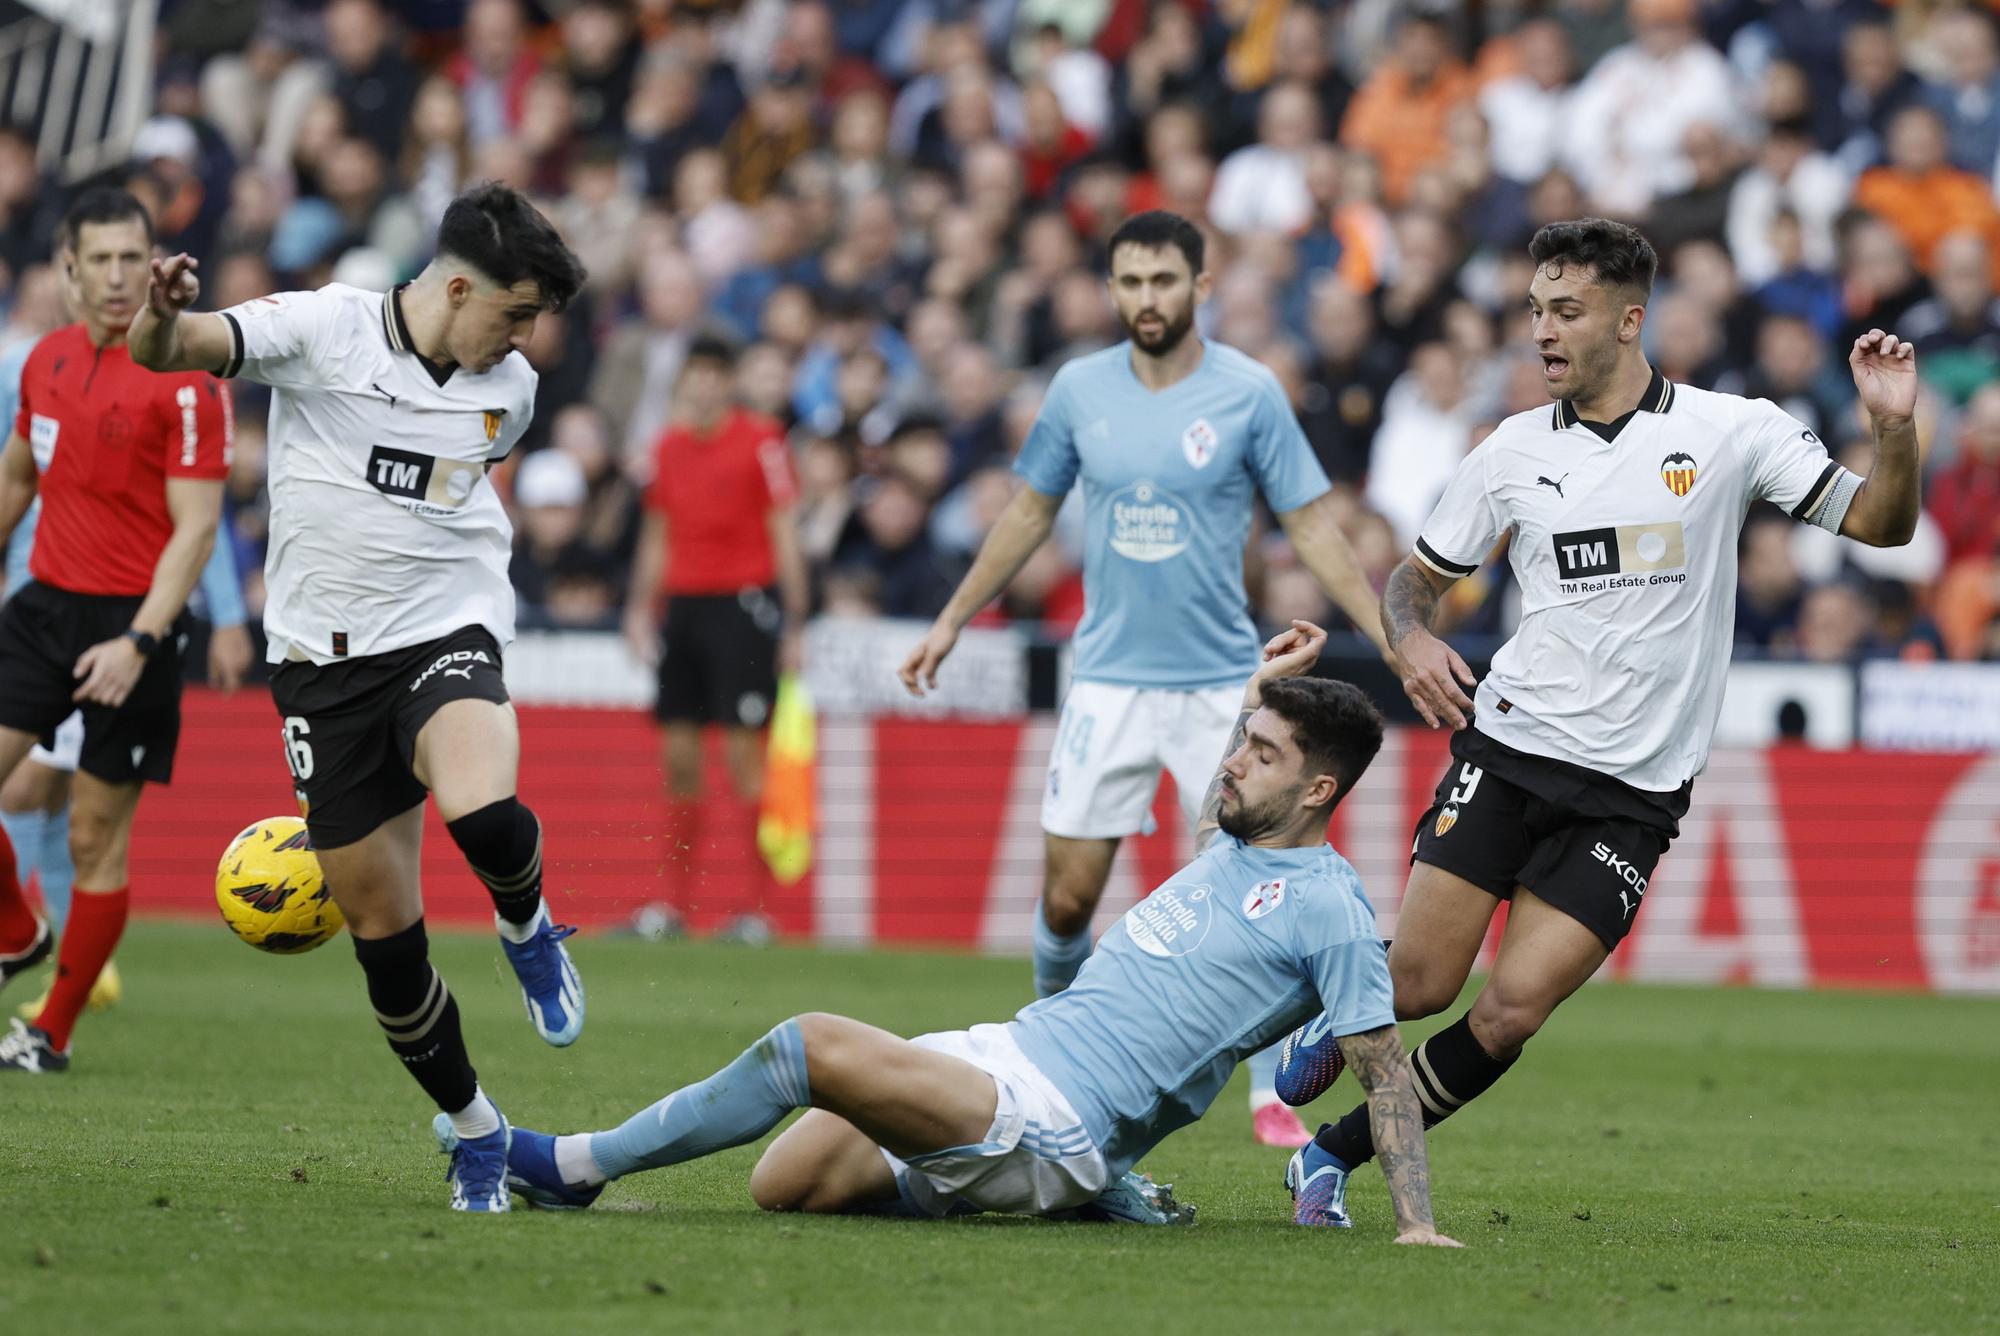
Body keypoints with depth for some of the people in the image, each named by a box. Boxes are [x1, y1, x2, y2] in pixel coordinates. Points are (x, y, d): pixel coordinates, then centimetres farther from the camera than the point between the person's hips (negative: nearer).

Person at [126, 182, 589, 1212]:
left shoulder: (510, 390, 4)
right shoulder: (320, 330, -9)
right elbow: (167, 350, -19)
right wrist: (163, 317, -40)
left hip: (446, 636, 1)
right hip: (322, 662, -1)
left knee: (481, 811, -33)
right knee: (380, 928, 2)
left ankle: (526, 928, 2)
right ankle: (474, 1130, 21)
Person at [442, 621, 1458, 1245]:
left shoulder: (1329, 911, -8)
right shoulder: (1236, 851, 17)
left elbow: (1386, 1071, -8)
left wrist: (1415, 1225, -14)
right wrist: (1260, 688, 35)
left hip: (1058, 1118, -9)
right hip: (1007, 1052, 9)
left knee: (813, 1046, -24)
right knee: (783, 1185, -1)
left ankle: (576, 1166, -13)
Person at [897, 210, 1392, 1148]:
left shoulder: (1249, 394, -5)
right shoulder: (1080, 390, 2)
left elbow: (1311, 526, -1)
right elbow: (1031, 511, 15)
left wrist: (1394, 637, -8)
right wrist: (951, 622, 18)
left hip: (1221, 677, -2)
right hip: (1110, 676, 2)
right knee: (1067, 894, -1)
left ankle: (1271, 1091, 2)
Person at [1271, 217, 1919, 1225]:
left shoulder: (1732, 431, -1)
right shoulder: (1514, 451, 6)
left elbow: (1880, 525, -1)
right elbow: (1416, 575, 16)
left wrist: (1893, 427, -20)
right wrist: (1411, 639, -7)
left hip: (1633, 792, -1)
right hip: (1507, 752, 1)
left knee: (1511, 1012, -10)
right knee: (1417, 983, -7)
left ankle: (1337, 1155, 7)